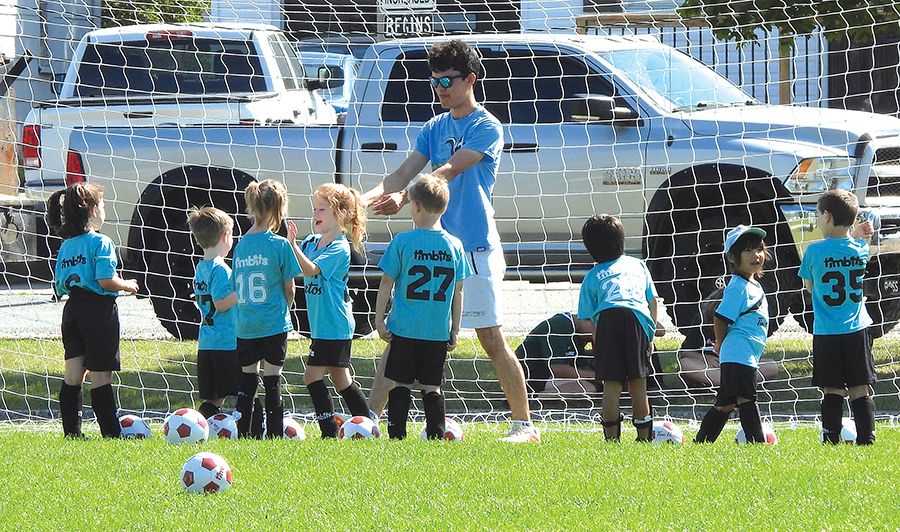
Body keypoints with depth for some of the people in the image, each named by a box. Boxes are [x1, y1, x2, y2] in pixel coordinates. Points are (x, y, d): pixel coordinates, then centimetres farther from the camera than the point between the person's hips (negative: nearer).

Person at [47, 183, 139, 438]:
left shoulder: (65, 246, 11)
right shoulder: (101, 242, -11)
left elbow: (60, 287, 11)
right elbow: (106, 280, -19)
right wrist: (127, 285, -1)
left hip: (73, 310, 7)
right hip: (99, 310, -7)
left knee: (72, 375, 10)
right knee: (101, 376, -4)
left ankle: (71, 431, 11)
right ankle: (111, 433, -1)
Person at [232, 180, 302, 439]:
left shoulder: (241, 244, 5)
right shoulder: (280, 244, -10)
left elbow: (238, 288, 10)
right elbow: (289, 289, -3)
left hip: (244, 326, 4)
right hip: (273, 322, -4)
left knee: (247, 378, 12)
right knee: (272, 379, 1)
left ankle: (243, 433, 13)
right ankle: (275, 434, 3)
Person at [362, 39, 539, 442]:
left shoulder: (487, 128, -7)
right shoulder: (434, 129, 14)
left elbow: (449, 171, -19)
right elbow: (402, 175, 7)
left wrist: (404, 198, -30)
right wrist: (365, 198, -11)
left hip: (475, 248, -6)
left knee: (491, 338, -4)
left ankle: (524, 424, 4)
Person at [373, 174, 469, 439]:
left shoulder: (403, 241, -7)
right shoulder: (454, 246, 2)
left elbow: (387, 283, -4)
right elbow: (458, 292, 6)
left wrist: (379, 319, 4)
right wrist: (455, 330, 14)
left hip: (405, 328, -3)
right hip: (439, 332, 3)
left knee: (399, 384, 6)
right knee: (431, 387, 9)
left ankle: (397, 435, 2)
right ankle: (436, 435, 5)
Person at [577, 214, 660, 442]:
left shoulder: (592, 276, 25)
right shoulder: (637, 265, 31)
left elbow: (588, 318, 15)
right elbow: (653, 301, 24)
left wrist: (596, 345, 18)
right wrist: (651, 333, 25)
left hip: (607, 318, -1)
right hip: (638, 318, 1)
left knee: (611, 383, 1)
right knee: (637, 382, 8)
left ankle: (611, 437, -1)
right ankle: (644, 436, 10)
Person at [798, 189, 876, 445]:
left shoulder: (815, 251, -8)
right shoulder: (861, 249, -1)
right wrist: (855, 233, 18)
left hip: (826, 332, -2)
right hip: (857, 329, 2)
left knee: (832, 391, 2)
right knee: (860, 390, 5)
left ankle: (831, 441, 0)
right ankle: (867, 438, 2)